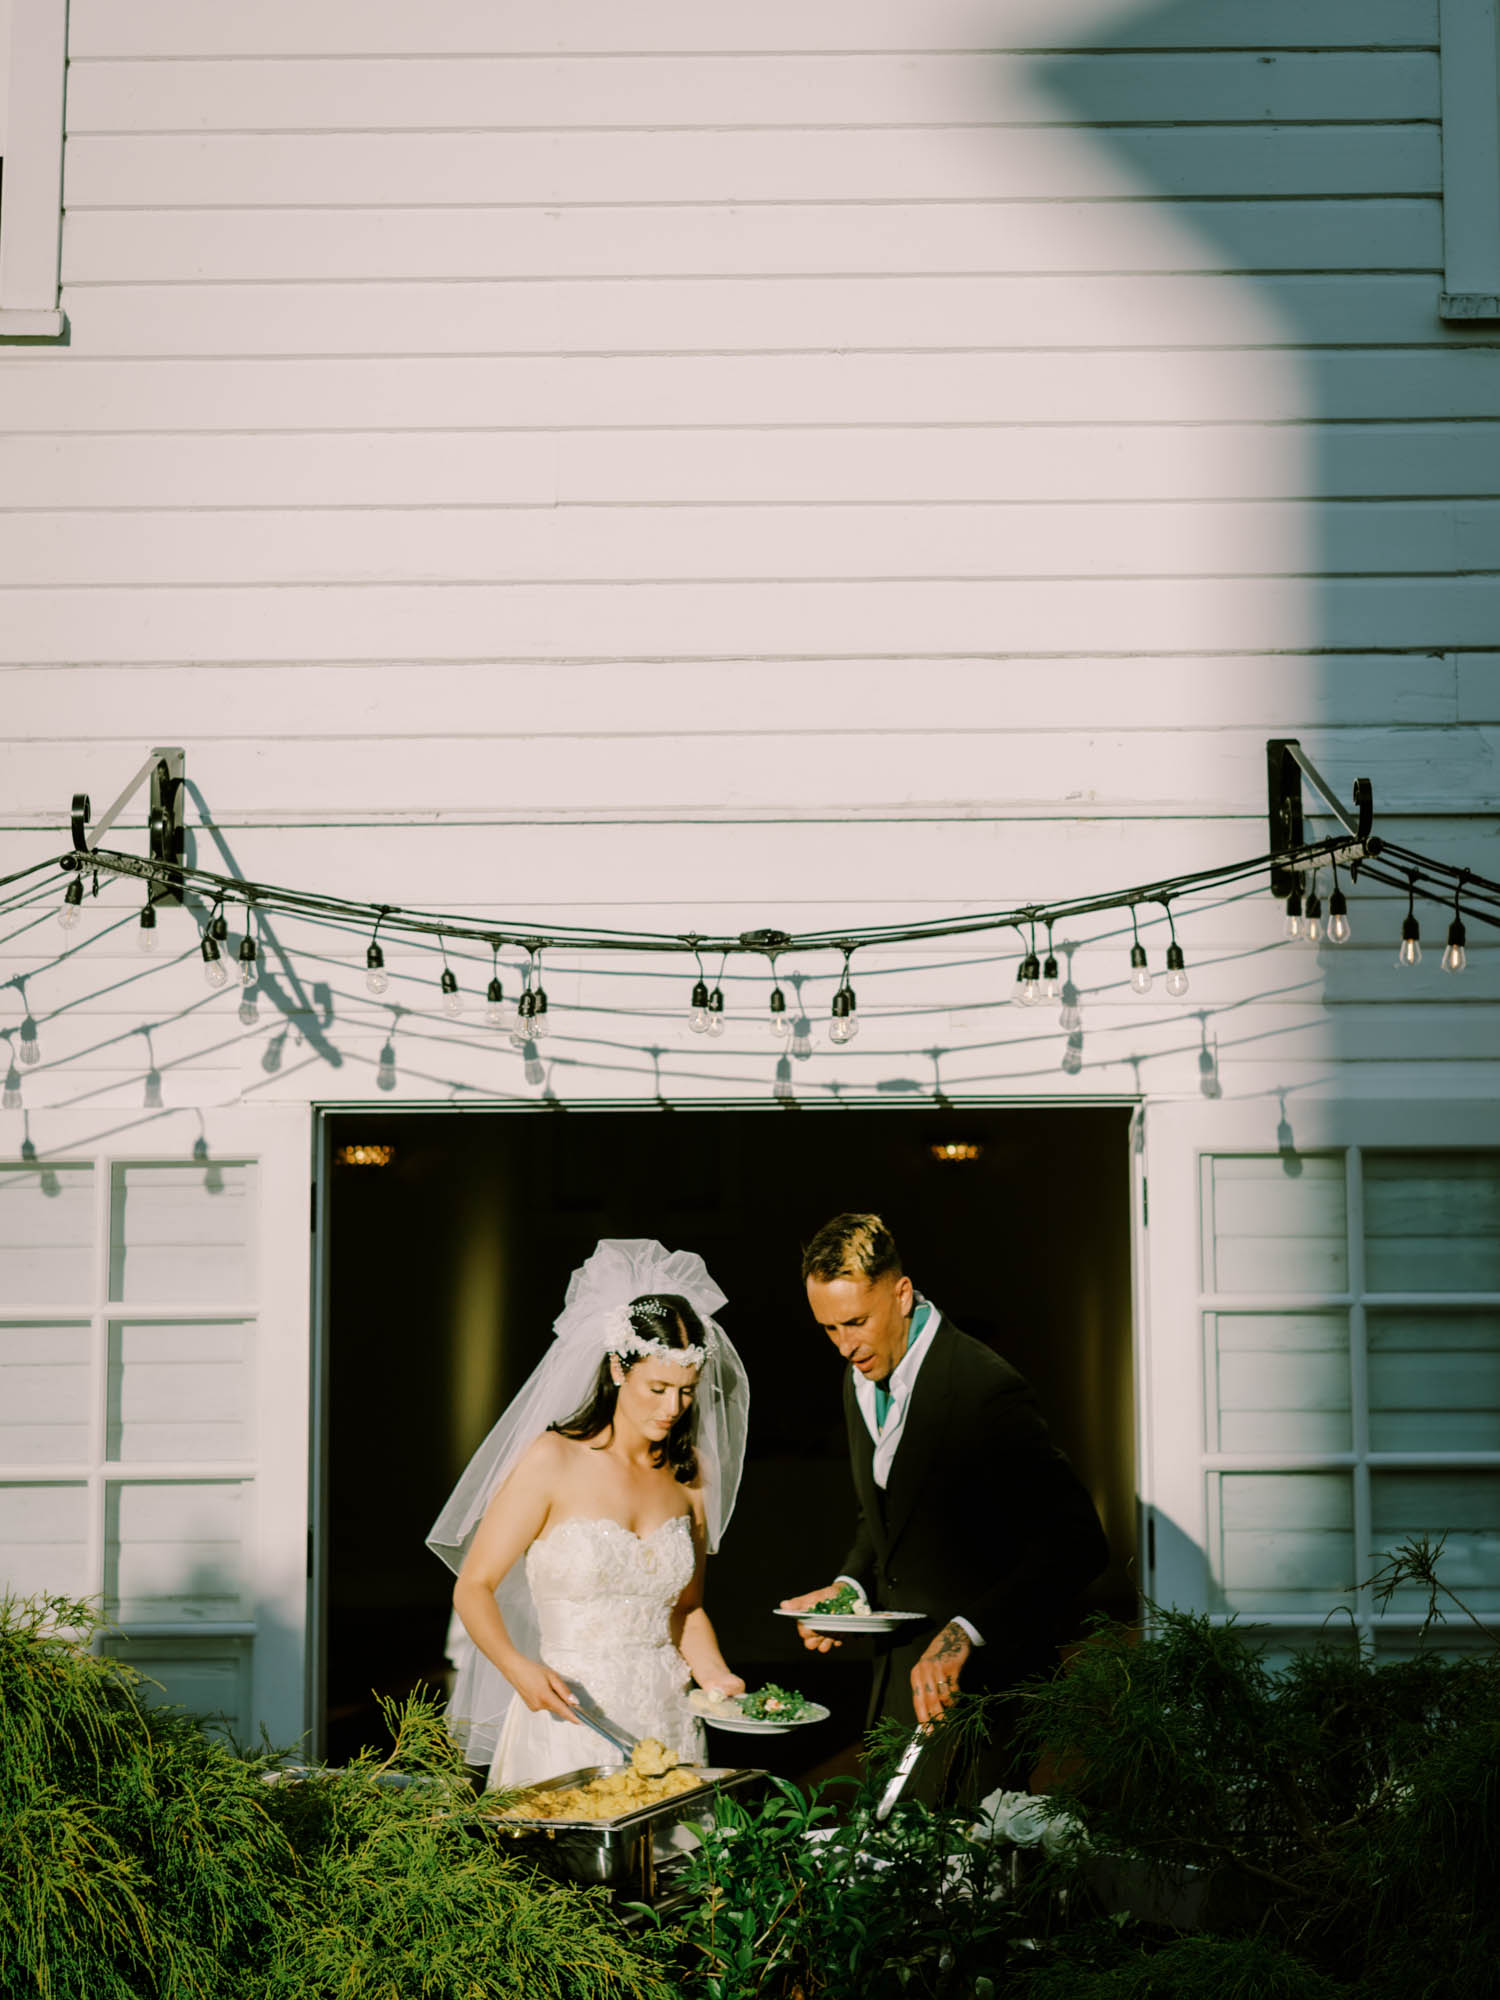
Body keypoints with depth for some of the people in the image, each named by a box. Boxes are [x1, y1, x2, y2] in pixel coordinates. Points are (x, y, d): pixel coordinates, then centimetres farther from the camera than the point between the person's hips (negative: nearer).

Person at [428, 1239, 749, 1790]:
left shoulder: (689, 1472, 8)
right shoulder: (554, 1460, -7)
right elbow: (473, 1587, -6)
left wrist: (716, 1676, -1)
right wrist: (519, 1668, -22)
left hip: (666, 1717, 4)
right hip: (569, 1715, -4)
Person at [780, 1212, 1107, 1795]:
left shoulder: (985, 1388, -20)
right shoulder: (861, 1380, 7)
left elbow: (1076, 1542, -26)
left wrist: (965, 1633, -34)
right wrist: (849, 1586, 3)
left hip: (975, 1688, -8)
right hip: (897, 1682, 8)